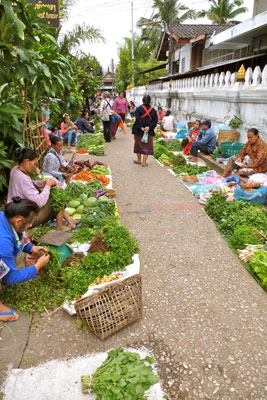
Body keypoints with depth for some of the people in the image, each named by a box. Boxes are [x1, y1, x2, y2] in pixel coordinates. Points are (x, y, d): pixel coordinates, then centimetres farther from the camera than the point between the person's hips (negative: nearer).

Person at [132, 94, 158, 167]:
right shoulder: (153, 110, 1)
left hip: (139, 131, -1)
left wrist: (141, 128, -15)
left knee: (138, 144, 16)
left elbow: (137, 119, -16)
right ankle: (144, 162, 4)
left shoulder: (138, 109, -7)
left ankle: (138, 160, 27)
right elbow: (155, 121, -5)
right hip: (149, 131, 1)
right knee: (147, 146, 7)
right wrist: (149, 127, -12)